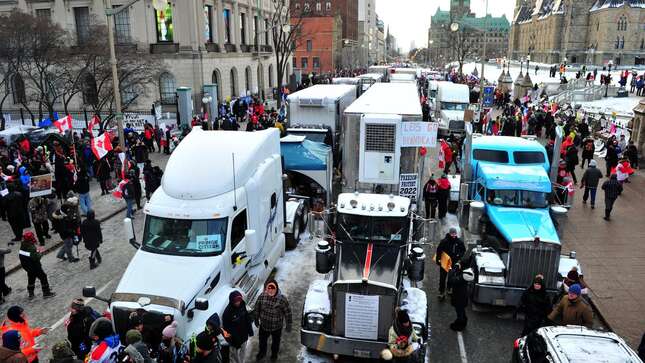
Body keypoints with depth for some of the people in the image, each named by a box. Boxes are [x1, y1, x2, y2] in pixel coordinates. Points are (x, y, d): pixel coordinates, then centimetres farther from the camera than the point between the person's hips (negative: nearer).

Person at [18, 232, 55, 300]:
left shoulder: (23, 245, -5)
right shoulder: (31, 248, -29)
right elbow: (36, 258, -29)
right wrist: (38, 252, -9)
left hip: (26, 266, 8)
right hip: (34, 267, -8)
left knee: (31, 279, 24)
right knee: (43, 277, 8)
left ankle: (31, 294, 35)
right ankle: (46, 293, 16)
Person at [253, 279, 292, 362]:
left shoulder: (282, 299, -28)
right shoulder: (262, 296, -19)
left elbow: (287, 312, -16)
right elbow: (257, 309, -1)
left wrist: (288, 325, -9)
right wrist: (256, 320, 8)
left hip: (277, 327, -2)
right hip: (264, 325, 2)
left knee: (275, 342, 25)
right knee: (262, 340, 27)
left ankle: (274, 354, 56)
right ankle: (262, 352, 58)